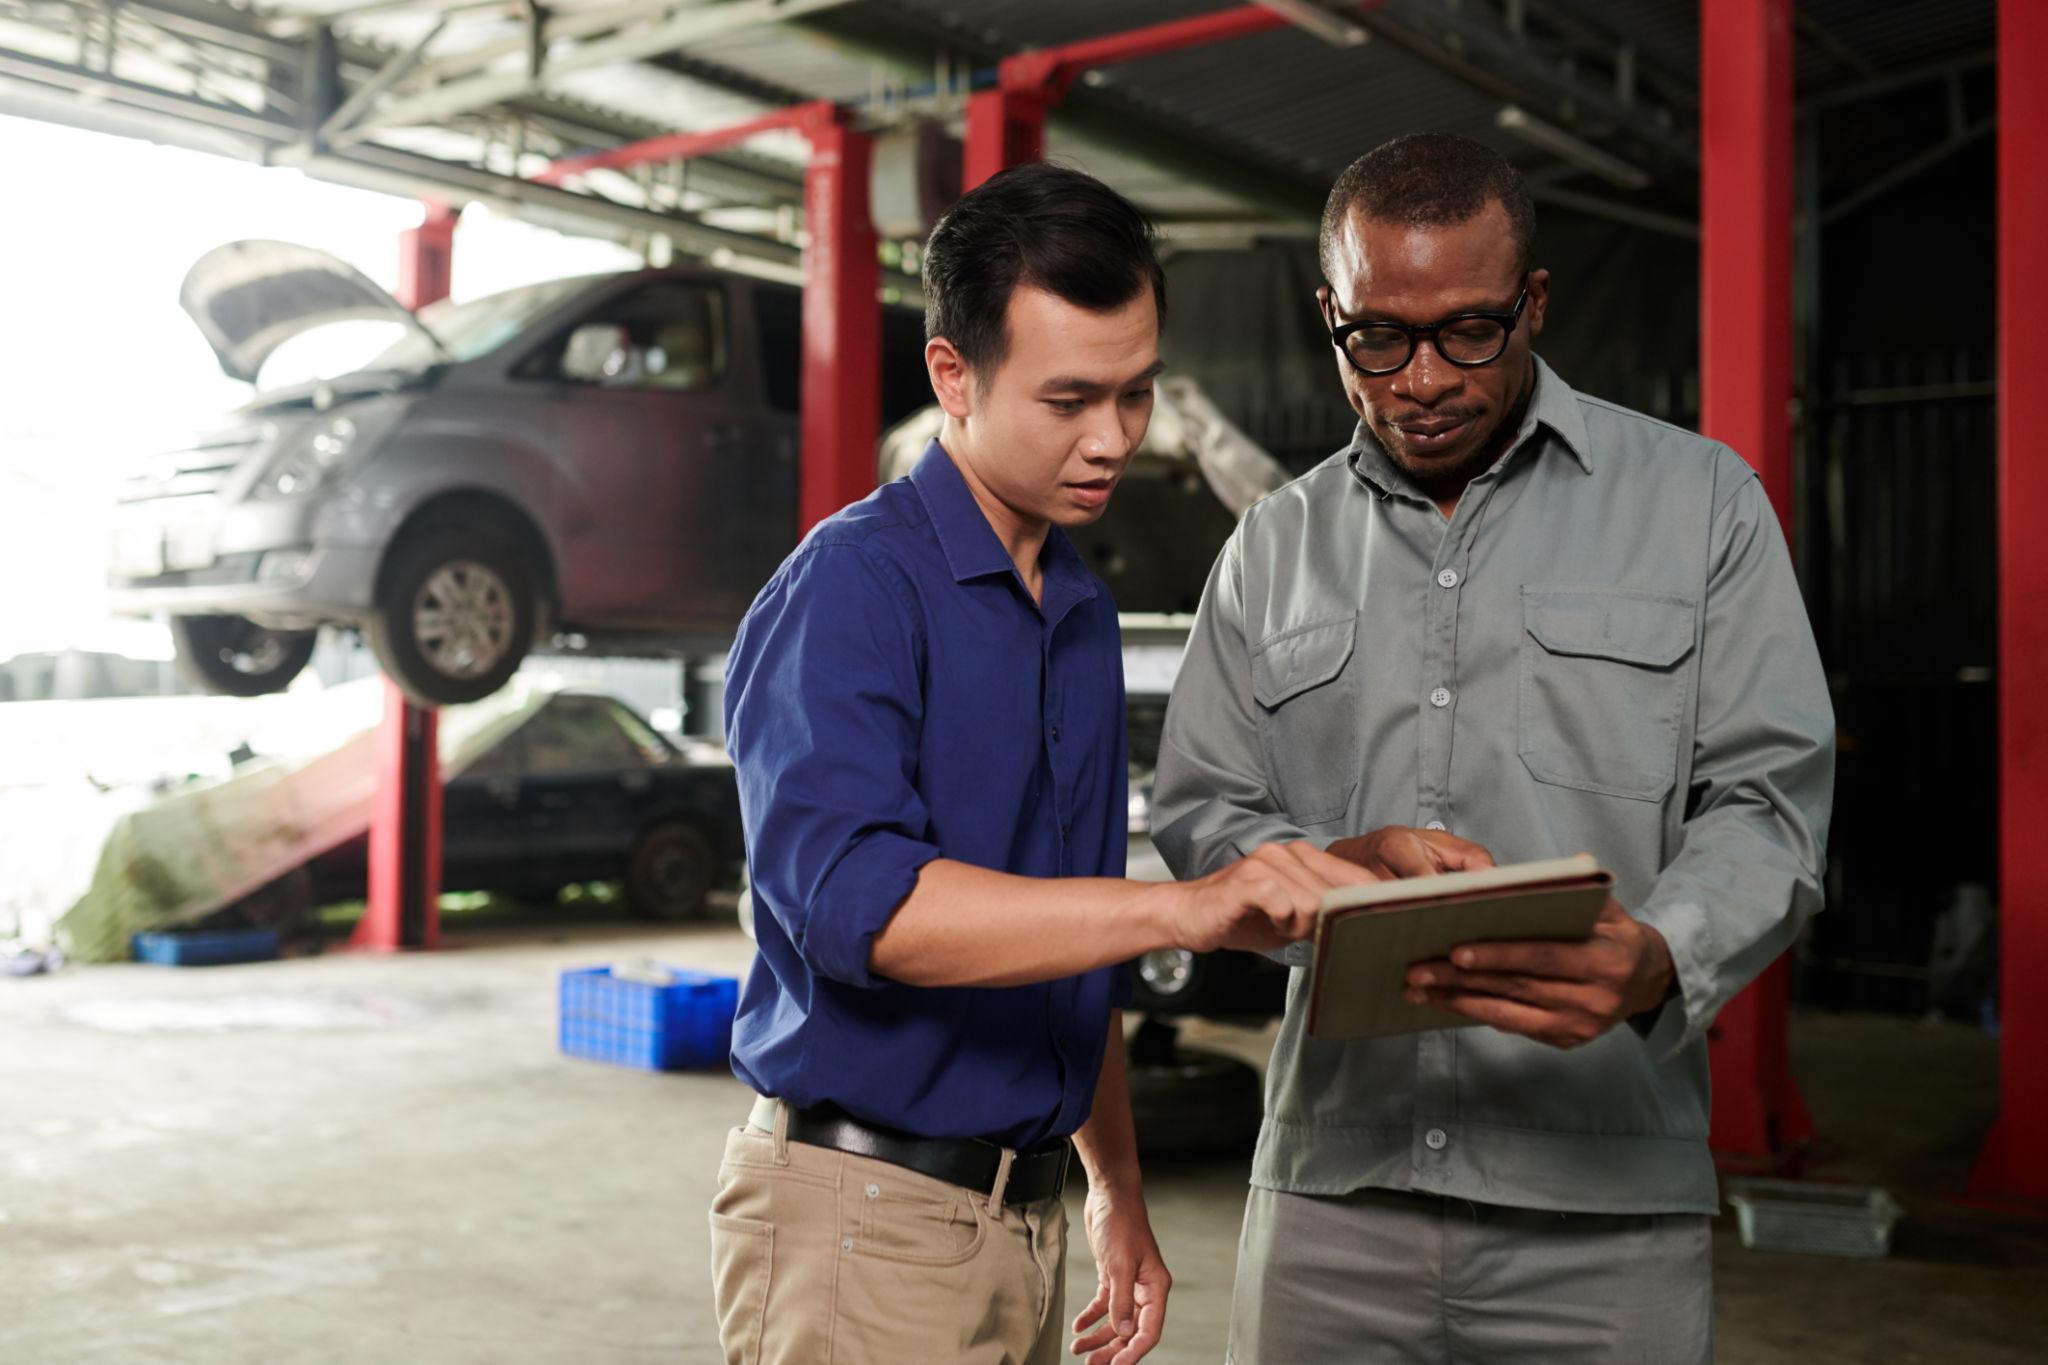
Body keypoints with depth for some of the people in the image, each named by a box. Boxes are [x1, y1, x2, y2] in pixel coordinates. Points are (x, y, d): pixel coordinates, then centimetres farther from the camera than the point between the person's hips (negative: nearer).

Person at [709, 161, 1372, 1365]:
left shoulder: (1084, 613, 11)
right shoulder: (851, 587, -14)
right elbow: (853, 896, -28)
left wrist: (1118, 1190, 17)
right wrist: (1182, 907, -35)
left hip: (1027, 1210, 7)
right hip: (863, 1209, -7)